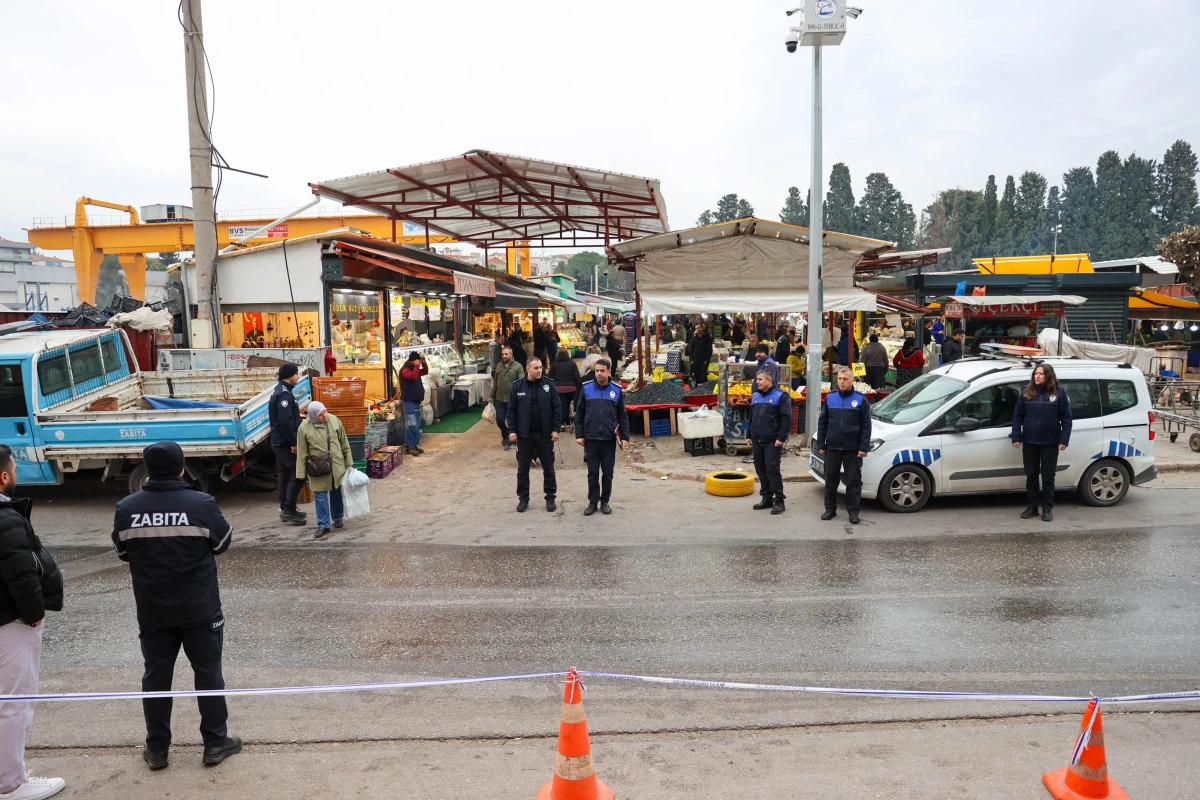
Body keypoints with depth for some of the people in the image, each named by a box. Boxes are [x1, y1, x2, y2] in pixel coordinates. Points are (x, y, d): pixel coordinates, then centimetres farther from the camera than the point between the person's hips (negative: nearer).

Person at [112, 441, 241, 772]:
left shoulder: (126, 508, -7)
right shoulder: (202, 503, -16)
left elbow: (123, 552, 7)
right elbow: (222, 543, -2)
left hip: (152, 611, 3)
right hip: (199, 608, -2)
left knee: (156, 675, 14)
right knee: (208, 671, 9)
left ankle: (157, 749, 24)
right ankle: (216, 743, 17)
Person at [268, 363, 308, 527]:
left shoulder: (281, 391, 15)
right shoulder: (284, 394, -18)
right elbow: (285, 421, -26)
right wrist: (294, 443, -22)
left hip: (279, 442, 11)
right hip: (285, 443, -11)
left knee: (285, 474, 14)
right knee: (297, 474, -7)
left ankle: (285, 509, 21)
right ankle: (289, 511, -6)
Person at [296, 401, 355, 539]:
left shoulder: (334, 420, -3)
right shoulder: (304, 427, -10)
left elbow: (344, 442, 6)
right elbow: (301, 453, -5)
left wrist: (348, 461, 8)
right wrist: (301, 473, -5)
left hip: (337, 465, 2)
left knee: (337, 492, 12)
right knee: (320, 495, 1)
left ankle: (338, 518, 30)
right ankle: (323, 525, 8)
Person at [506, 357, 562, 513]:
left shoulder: (549, 384, -2)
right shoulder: (518, 386, -1)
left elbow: (557, 408, -1)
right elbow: (511, 410, 2)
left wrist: (555, 429, -7)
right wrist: (512, 430, -5)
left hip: (545, 434, 0)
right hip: (524, 435, 0)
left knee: (548, 468, 9)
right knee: (522, 469, 8)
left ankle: (550, 497, 21)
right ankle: (523, 498, 20)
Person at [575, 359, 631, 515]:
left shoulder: (616, 390, 2)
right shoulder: (586, 388, 0)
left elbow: (623, 416, 5)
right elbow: (579, 413, 4)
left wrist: (625, 436, 0)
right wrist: (579, 435, -1)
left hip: (609, 439, 0)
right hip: (591, 438, 0)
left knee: (608, 473, 8)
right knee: (592, 473, 7)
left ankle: (605, 501, 21)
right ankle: (593, 502, 18)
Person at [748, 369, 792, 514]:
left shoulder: (780, 396, -7)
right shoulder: (755, 396, 14)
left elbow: (787, 418, -11)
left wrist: (781, 438, -17)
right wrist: (749, 435, 16)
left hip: (772, 442, -7)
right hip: (757, 441, 7)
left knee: (772, 470, -8)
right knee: (761, 470, 11)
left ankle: (779, 501, 1)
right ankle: (767, 498, 22)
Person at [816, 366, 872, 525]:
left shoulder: (860, 400, -1)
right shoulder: (830, 398, 6)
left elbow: (866, 426, -2)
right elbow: (822, 422, 8)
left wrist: (864, 447, -8)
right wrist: (820, 444, 4)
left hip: (853, 449, -2)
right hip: (832, 447, 2)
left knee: (854, 481, 3)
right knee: (831, 479, 9)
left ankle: (853, 511, 12)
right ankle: (830, 509, 19)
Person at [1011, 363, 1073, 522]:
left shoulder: (1059, 393, -1)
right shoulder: (1026, 393, 4)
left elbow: (1066, 418, -2)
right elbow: (1017, 416, 5)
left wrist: (1064, 440, -8)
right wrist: (1016, 437, -2)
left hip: (1050, 443, -2)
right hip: (1029, 442, 2)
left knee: (1048, 477, 6)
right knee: (1031, 476, 9)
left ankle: (1047, 508, 15)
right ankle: (1031, 507, 17)